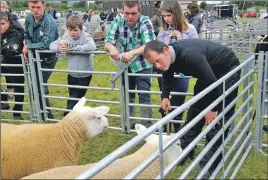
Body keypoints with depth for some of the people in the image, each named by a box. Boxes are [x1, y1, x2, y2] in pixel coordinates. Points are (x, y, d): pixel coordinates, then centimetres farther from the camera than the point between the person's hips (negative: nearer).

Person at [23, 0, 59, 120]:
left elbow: (46, 44, -31)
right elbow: (27, 37, 9)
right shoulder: (29, 19, -2)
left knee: (40, 85, -5)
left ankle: (47, 115, 13)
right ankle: (42, 111, 35)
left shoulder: (50, 22, -24)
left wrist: (29, 47, -20)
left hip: (48, 58, -7)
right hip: (36, 56, 7)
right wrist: (27, 48, -11)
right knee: (37, 84, 16)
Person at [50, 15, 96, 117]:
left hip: (84, 75, -5)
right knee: (73, 100, 20)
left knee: (73, 101, -2)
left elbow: (92, 46, -34)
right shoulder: (66, 37, -1)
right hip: (71, 74, 5)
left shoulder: (85, 36, -15)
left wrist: (73, 48, -26)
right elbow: (52, 45, 5)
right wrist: (58, 48, -20)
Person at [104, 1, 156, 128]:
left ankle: (146, 126, 11)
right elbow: (107, 43, -17)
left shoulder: (145, 22, -22)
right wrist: (111, 48, -42)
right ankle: (129, 123, 34)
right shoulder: (118, 21, -14)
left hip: (142, 65, -4)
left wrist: (132, 52, -51)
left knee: (144, 95, -3)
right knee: (127, 94, 17)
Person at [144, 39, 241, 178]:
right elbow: (167, 76, 11)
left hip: (228, 69, -8)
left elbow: (212, 81, -33)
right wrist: (165, 96, 3)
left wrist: (213, 109, -23)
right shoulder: (168, 57, -12)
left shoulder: (189, 55, -39)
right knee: (196, 109, 9)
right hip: (208, 73, 8)